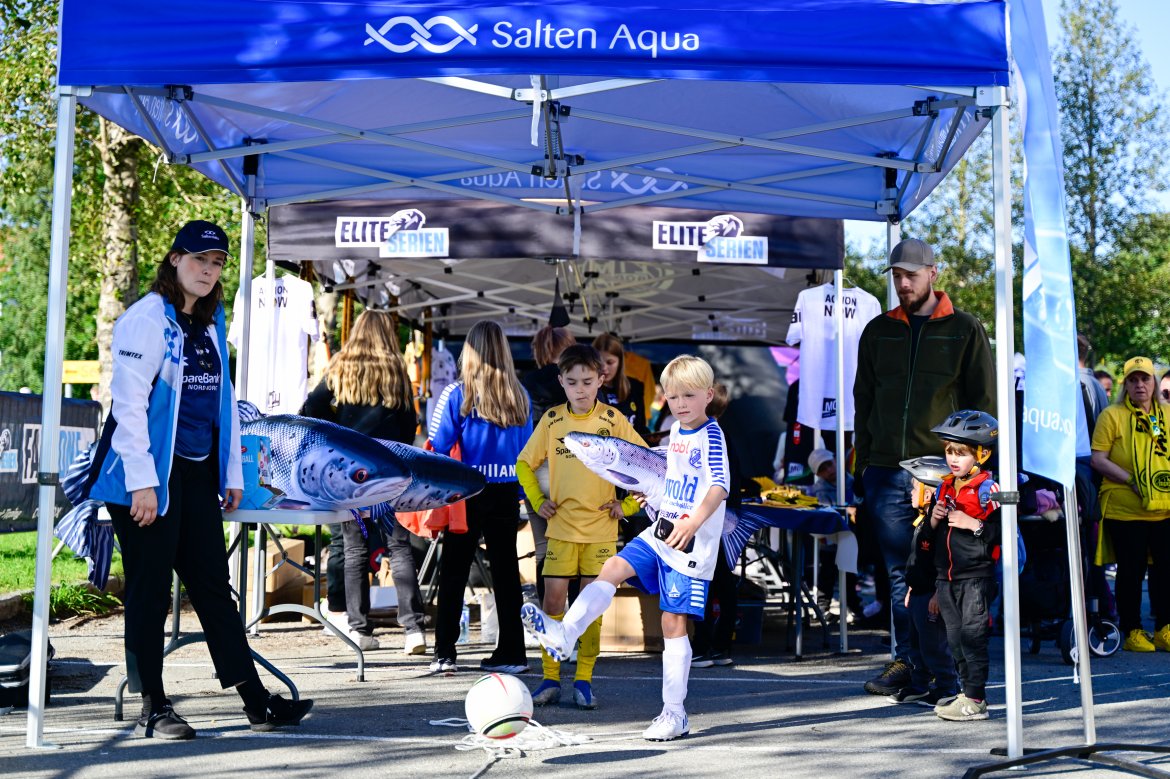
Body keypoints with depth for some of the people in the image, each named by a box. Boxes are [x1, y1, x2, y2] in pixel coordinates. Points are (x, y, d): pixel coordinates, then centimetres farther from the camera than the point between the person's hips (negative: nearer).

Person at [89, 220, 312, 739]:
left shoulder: (212, 324, 15)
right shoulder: (147, 320, -9)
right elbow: (129, 402, -15)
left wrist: (233, 473, 17)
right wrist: (141, 481, -19)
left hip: (197, 472, 7)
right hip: (151, 476, -7)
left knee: (213, 585, 8)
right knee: (150, 590, 1)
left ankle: (256, 701, 9)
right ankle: (153, 709, 10)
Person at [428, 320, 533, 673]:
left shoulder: (457, 394, -9)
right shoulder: (519, 395, 2)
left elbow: (438, 448, -8)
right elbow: (527, 449, 7)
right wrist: (520, 493, 14)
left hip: (467, 493, -3)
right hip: (506, 493, 3)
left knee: (453, 572, 5)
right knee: (506, 569, 10)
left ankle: (445, 653, 4)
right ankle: (512, 653, 13)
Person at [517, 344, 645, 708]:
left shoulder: (612, 419, -3)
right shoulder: (552, 419, 1)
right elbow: (524, 464, 13)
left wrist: (628, 504, -2)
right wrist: (537, 501, 2)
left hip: (601, 529, -1)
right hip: (561, 528, 1)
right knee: (553, 601, -2)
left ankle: (583, 680, 10)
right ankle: (550, 679, 8)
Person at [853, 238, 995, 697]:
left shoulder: (964, 330, 4)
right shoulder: (878, 331, 14)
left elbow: (983, 401, 4)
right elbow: (864, 401, 18)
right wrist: (861, 464, 12)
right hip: (887, 471, 3)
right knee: (899, 572, 4)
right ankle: (905, 660, 11)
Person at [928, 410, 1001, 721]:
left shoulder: (987, 489, -11)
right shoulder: (943, 488, 13)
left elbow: (1003, 530, -18)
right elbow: (931, 535, 21)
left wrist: (974, 525, -24)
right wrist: (933, 521, 1)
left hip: (976, 576, -8)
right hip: (946, 576, 8)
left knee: (972, 635, -6)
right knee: (955, 637, 12)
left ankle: (975, 700, -2)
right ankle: (969, 691, 23)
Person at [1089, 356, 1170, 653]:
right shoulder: (1112, 416, -2)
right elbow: (1098, 460, -7)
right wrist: (1131, 480, -17)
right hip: (1125, 510, -4)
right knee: (1131, 571, 2)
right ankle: (1132, 632, 12)